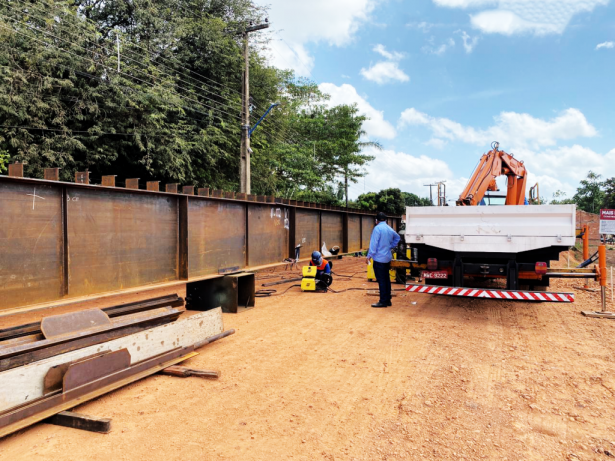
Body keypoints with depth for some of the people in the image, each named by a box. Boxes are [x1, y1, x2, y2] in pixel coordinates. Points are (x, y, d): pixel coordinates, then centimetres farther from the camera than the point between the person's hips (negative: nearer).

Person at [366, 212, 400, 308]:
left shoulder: (377, 228, -14)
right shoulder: (390, 229, 10)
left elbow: (374, 243, -18)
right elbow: (397, 237, 28)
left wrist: (369, 256, -14)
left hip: (379, 258, -8)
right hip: (387, 258, 8)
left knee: (381, 280, -4)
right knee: (386, 279, 13)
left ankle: (383, 301, -1)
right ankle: (388, 300, 20)